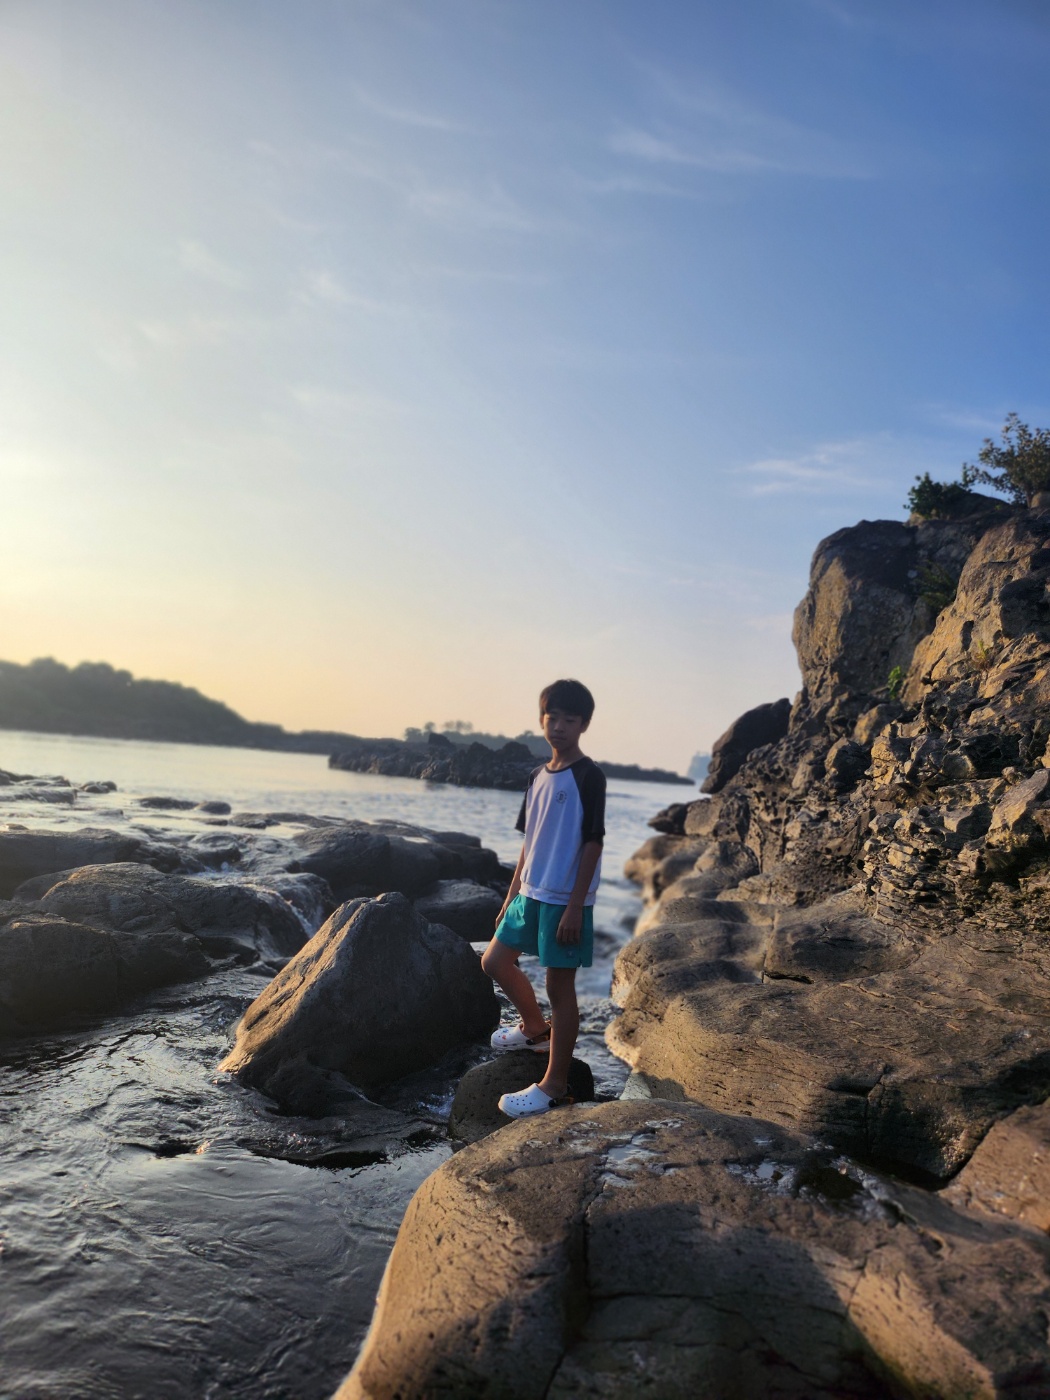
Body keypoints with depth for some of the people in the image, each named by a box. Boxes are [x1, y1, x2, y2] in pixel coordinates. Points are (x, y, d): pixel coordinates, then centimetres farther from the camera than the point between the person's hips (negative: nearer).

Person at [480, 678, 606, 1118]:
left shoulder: (589, 776, -12)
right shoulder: (538, 776, 10)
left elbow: (592, 842, -14)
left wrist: (575, 907, -17)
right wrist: (512, 896, 16)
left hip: (565, 899, -8)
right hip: (531, 893, 8)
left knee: (559, 986, 1)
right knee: (495, 961, 16)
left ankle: (554, 1085, 13)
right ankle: (536, 1028, 39)